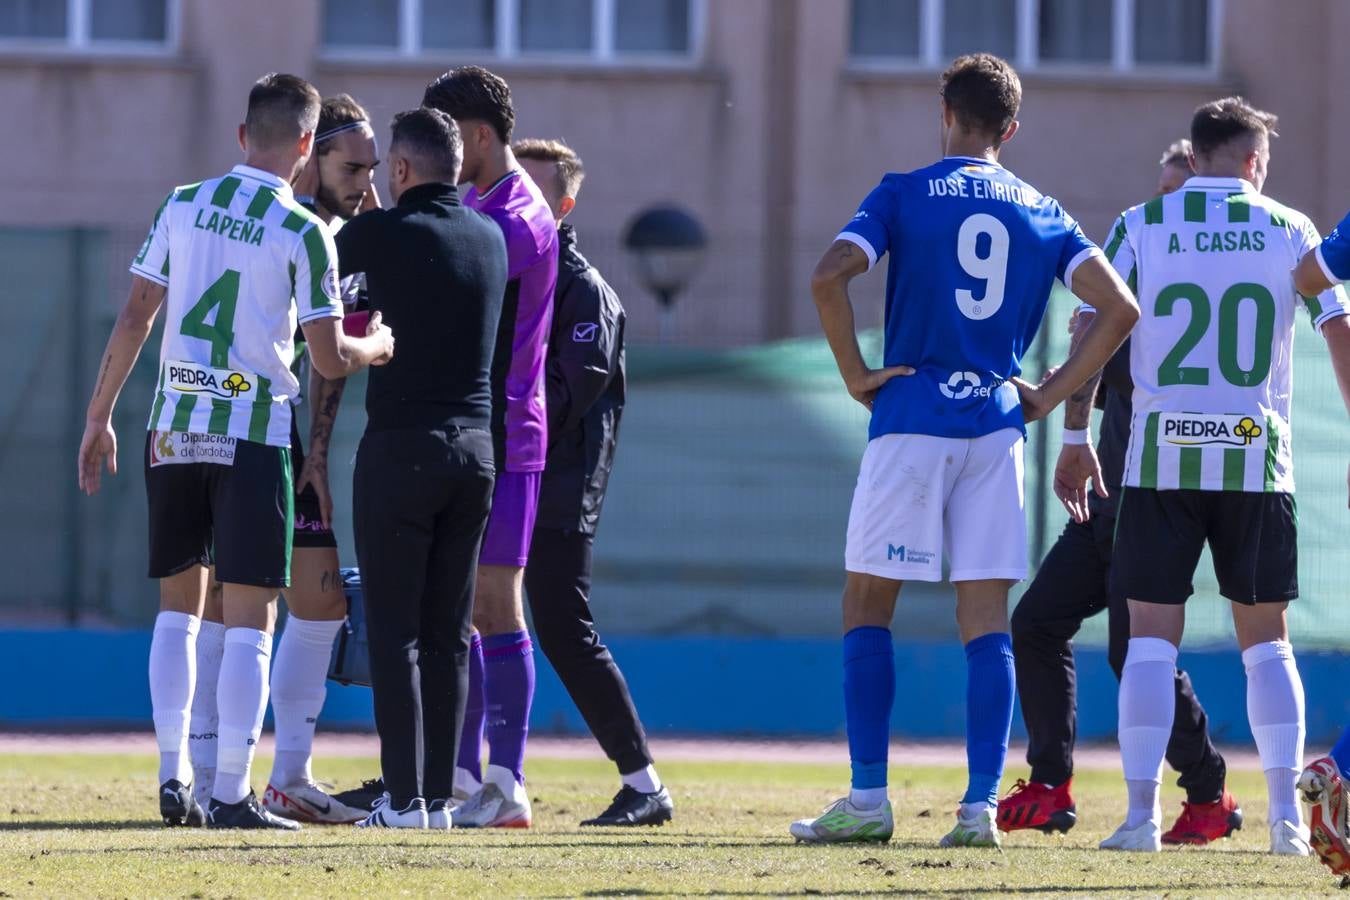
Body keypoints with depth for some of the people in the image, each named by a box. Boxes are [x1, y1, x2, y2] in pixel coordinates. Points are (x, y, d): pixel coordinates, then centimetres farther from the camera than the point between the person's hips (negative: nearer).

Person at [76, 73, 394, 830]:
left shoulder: (182, 205, 4)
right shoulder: (303, 233, -7)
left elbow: (135, 319, 5)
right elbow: (330, 357, -7)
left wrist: (100, 415, 12)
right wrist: (380, 347, 15)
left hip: (174, 427, 4)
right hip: (253, 433, -4)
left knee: (180, 607, 15)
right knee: (250, 620, -1)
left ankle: (174, 780, 9)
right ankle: (232, 794, -5)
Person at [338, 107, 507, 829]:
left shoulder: (380, 233, -9)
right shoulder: (490, 239, 9)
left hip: (400, 448, -5)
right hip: (474, 448, 5)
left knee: (394, 631, -3)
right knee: (448, 634, 9)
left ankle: (404, 800, -8)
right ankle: (439, 797, 7)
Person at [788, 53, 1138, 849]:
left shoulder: (905, 195, 0)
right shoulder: (1042, 213, 9)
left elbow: (830, 276, -15)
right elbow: (1119, 309, 1)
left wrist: (856, 374, -5)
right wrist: (1050, 395, 6)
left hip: (912, 420, -3)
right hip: (995, 425, 3)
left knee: (868, 606, 5)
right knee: (987, 619, 5)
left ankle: (869, 798, -1)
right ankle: (981, 805, -2)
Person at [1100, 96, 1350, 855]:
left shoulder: (1140, 227, 4)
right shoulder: (1288, 231, 6)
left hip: (1162, 457, -1)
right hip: (1257, 457, 1)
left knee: (1152, 640, 2)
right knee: (1266, 641, 10)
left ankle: (1143, 815, -5)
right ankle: (1287, 815, 4)